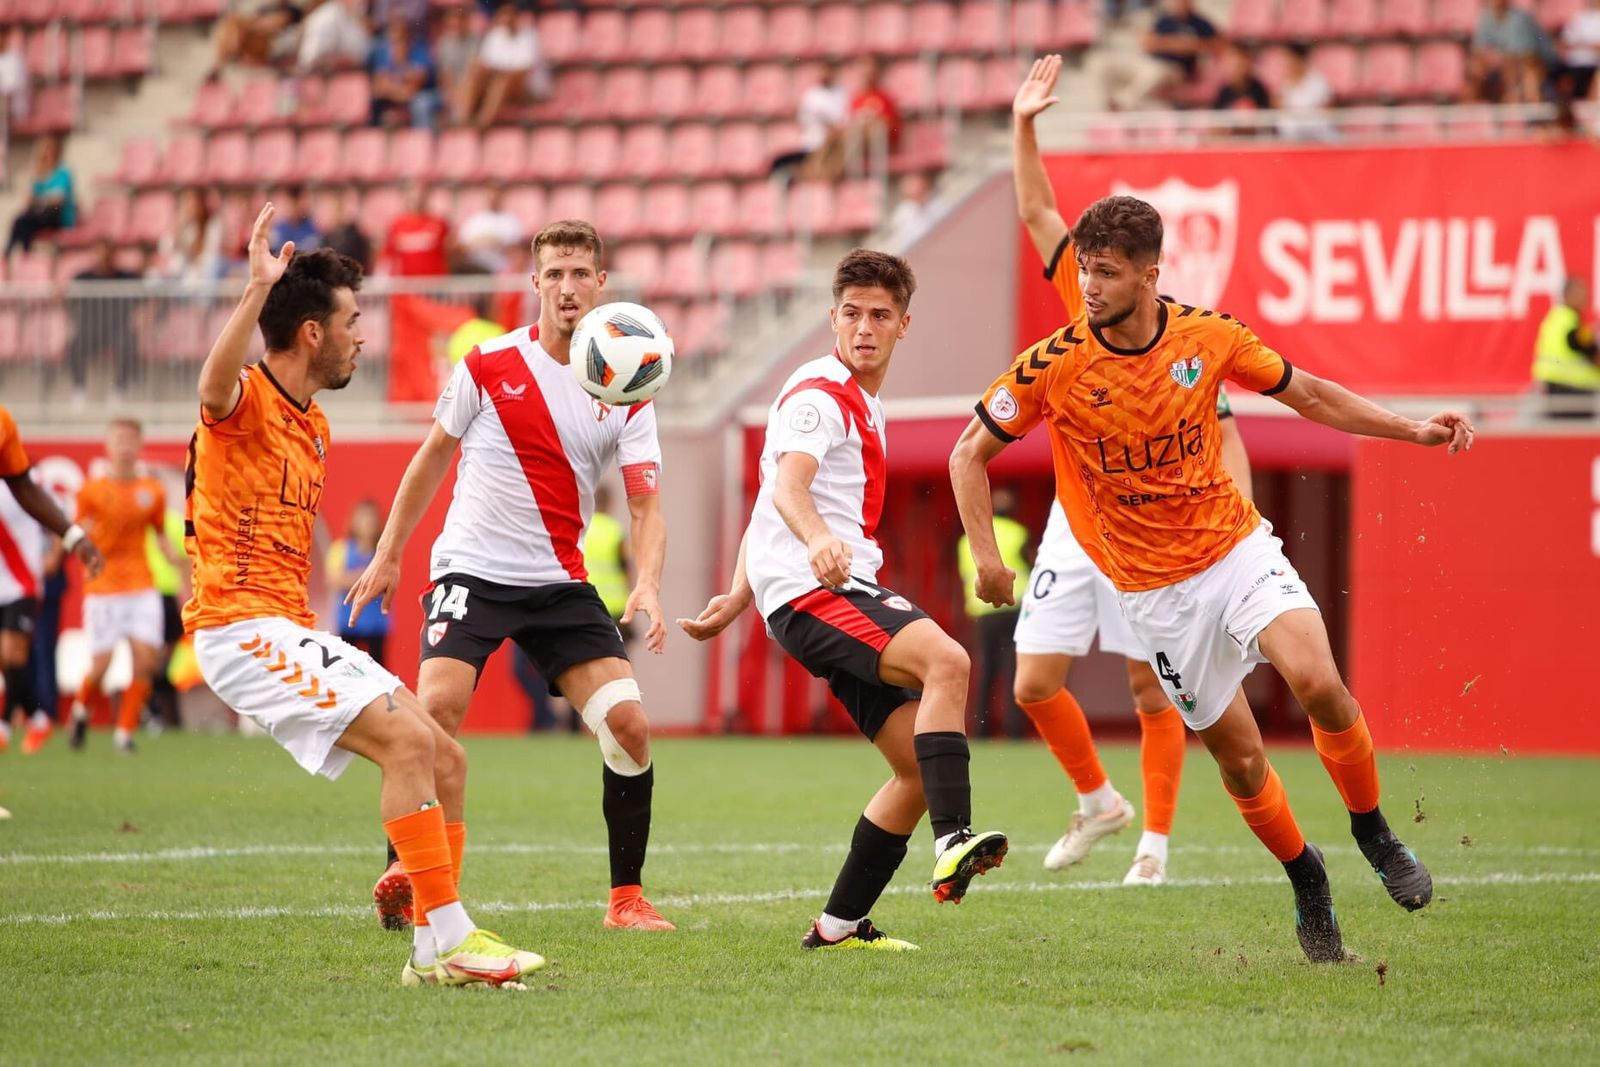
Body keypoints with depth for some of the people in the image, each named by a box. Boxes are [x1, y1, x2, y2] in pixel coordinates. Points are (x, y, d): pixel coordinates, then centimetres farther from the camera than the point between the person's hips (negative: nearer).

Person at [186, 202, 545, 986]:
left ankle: (435, 951, 9)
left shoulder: (312, 425, 19)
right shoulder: (248, 400, -10)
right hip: (241, 626, -10)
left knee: (445, 758, 4)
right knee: (407, 738, -21)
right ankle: (450, 937, -19)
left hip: (291, 628, 10)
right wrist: (257, 291, -47)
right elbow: (215, 387, -37)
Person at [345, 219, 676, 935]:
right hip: (472, 570, -2)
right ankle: (401, 875, -8)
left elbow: (645, 503, -3)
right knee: (438, 708, -23)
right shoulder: (488, 366, -2)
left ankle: (626, 897, 2)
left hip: (561, 582, 2)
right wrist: (388, 555, 11)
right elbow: (431, 459, 10)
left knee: (628, 722, -11)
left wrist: (647, 584, -21)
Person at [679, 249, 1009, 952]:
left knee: (919, 767, 4)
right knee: (946, 659, -33)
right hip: (809, 594, -10)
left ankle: (840, 924, 11)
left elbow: (775, 499, 31)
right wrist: (819, 540, -46)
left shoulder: (865, 406, 24)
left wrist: (740, 598, 31)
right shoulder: (820, 395, -6)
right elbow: (788, 485, -26)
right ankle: (953, 842, -44)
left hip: (848, 591, 10)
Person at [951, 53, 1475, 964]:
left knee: (1317, 681, -22)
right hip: (1154, 588, -1)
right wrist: (985, 553, -15)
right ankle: (1307, 883, 23)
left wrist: (1417, 429, -1)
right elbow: (971, 453, -3)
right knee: (1240, 754, -1)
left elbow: (1308, 394, 6)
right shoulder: (1054, 366, -14)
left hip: (1236, 546, 1)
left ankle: (1375, 835, 0)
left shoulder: (1210, 335, -8)